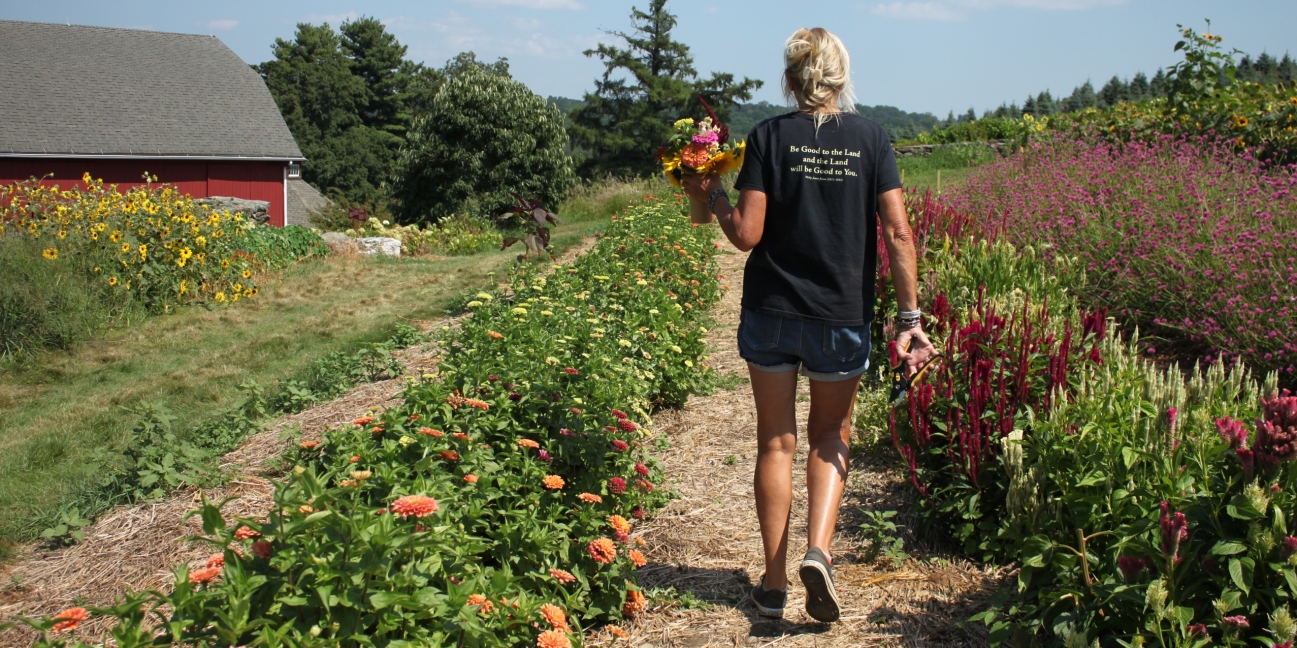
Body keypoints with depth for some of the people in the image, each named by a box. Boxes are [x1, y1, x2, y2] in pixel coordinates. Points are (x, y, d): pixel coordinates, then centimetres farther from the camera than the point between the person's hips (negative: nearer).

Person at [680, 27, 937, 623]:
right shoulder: (869, 138, -1)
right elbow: (897, 234, -7)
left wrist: (711, 197, 8)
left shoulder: (769, 137, -5)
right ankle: (818, 552, 0)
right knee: (830, 437, 20)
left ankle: (774, 584, 18)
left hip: (771, 311, 0)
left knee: (777, 442, 12)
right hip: (843, 317, 1)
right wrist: (910, 317, -4)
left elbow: (746, 234, -10)